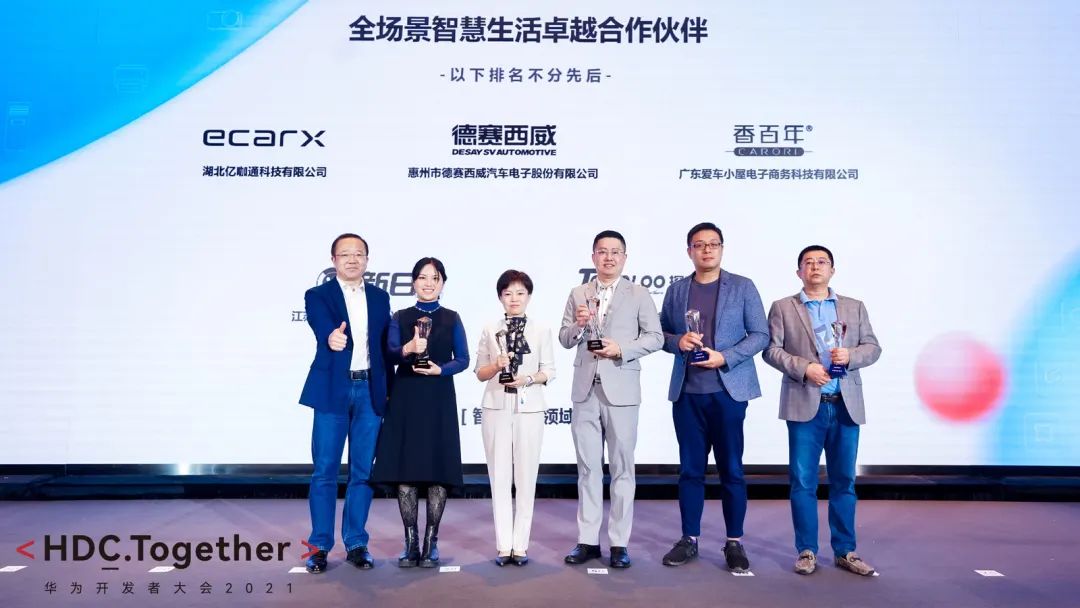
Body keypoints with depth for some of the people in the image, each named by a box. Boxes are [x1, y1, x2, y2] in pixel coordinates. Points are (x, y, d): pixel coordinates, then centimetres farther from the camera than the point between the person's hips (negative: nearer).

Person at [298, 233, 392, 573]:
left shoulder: (380, 298, 12)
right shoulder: (318, 295, 0)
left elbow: (385, 347, 13)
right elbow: (322, 327, -21)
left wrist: (387, 391, 8)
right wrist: (331, 337, -44)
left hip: (370, 391, 3)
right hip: (333, 391, -3)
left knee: (362, 471, 7)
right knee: (325, 471, 1)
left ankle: (356, 543, 16)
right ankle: (320, 546, 10)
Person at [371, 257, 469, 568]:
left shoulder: (451, 319, 9)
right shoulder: (400, 318, 9)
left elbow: (463, 359, 4)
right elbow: (390, 353, -6)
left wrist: (440, 369, -15)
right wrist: (408, 349, -28)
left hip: (439, 400, 0)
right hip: (405, 399, 1)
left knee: (438, 469, -1)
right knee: (405, 469, -1)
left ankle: (431, 542, 7)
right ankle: (411, 542, 9)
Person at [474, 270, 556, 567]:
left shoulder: (541, 331, 6)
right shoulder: (490, 330, 7)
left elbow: (549, 371, 5)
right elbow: (480, 373, 8)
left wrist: (529, 378, -14)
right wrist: (497, 365, -12)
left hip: (529, 409, -1)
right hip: (496, 408, 1)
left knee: (526, 477, 1)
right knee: (499, 476, 1)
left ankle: (520, 545, 9)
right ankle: (503, 545, 8)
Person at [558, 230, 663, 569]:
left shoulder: (639, 295, 3)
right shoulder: (578, 294, 11)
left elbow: (655, 337, -2)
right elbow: (565, 340, 9)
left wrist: (622, 348, -15)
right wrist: (578, 324, -11)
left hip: (621, 389, -2)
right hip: (585, 389, 3)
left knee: (622, 467, 3)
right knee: (588, 467, 8)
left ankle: (619, 543, 11)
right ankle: (588, 540, 15)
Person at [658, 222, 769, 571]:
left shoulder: (743, 287, 3)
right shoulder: (676, 290, 10)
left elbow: (760, 335, -1)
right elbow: (661, 333, 13)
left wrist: (725, 357, -14)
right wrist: (678, 341, -9)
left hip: (728, 390, -2)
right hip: (687, 393, 2)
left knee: (731, 469, 3)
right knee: (690, 469, 8)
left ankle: (734, 543, 15)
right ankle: (689, 540, 18)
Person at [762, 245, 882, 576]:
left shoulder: (854, 307, 14)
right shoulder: (783, 308, 7)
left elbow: (873, 347, 10)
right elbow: (771, 349, -1)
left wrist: (850, 356, -11)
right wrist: (804, 368, -14)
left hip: (845, 406, 2)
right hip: (805, 405, -2)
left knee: (844, 481, 7)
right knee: (803, 481, 1)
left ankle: (845, 551, 17)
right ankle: (807, 551, 10)